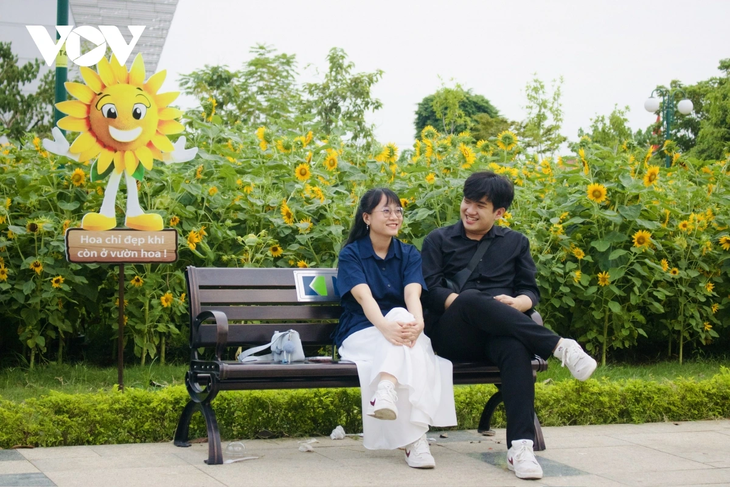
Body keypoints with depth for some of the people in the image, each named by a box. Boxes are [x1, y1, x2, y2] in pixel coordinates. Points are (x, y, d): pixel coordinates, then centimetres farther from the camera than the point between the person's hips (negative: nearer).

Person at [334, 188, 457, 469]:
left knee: (403, 317, -35)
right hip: (362, 334, -3)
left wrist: (417, 322, -38)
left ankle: (386, 391, -58)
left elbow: (413, 295, -12)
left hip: (400, 326, 3)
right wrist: (386, 326, -43)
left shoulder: (409, 255, 9)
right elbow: (364, 297, -20)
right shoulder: (351, 254, -1)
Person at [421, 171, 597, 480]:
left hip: (497, 334, 1)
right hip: (451, 336, -1)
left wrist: (516, 303, -12)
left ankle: (520, 447, -48)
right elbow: (430, 291, 2)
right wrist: (466, 303, -17)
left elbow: (531, 291, 13)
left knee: (515, 347, -39)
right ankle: (559, 346, -38)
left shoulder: (516, 242, 19)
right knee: (471, 298, -38)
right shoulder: (438, 240, 13)